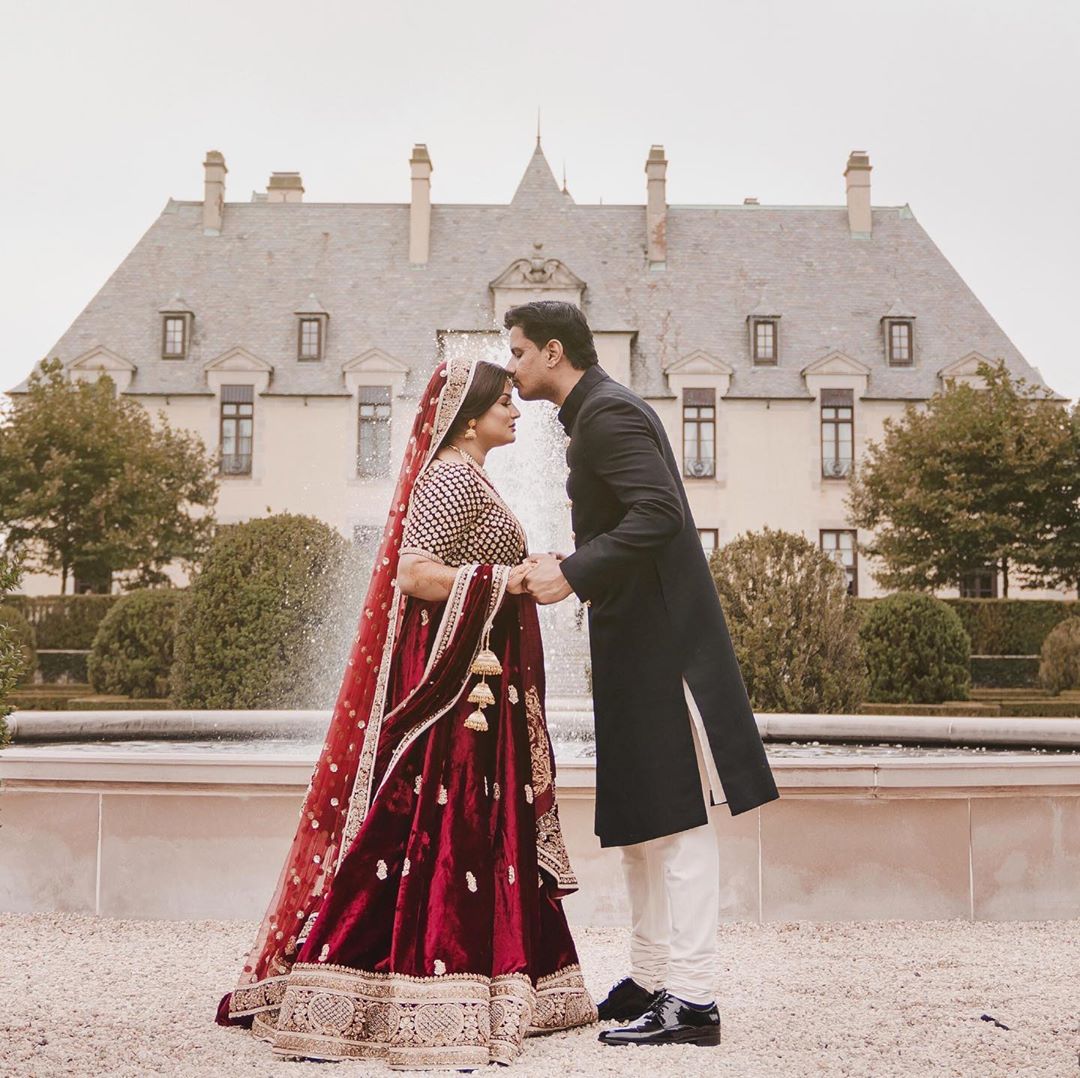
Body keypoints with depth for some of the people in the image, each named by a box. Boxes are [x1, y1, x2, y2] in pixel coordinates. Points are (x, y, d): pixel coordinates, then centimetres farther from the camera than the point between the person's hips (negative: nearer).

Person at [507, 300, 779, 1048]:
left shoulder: (610, 413, -13)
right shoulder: (597, 413, 18)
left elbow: (658, 513, -25)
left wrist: (573, 574, -24)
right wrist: (573, 570, 11)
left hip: (660, 642, -10)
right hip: (637, 643, 10)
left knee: (674, 820, -7)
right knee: (637, 820, 14)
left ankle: (692, 999, -2)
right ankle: (650, 981, 22)